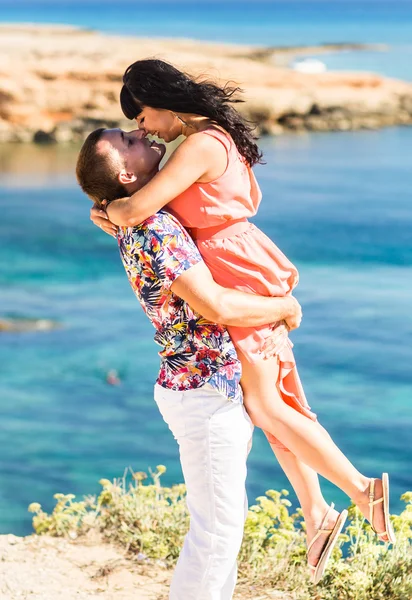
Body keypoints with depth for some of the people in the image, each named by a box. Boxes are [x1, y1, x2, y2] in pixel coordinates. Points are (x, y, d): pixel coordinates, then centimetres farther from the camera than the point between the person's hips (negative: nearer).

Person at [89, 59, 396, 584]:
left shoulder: (200, 147, -21)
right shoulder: (220, 136, 10)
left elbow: (136, 210, -29)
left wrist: (106, 210, -5)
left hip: (239, 277, -10)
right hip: (246, 275, 10)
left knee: (264, 405, -1)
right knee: (272, 402, 13)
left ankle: (362, 490, 2)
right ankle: (315, 515, 19)